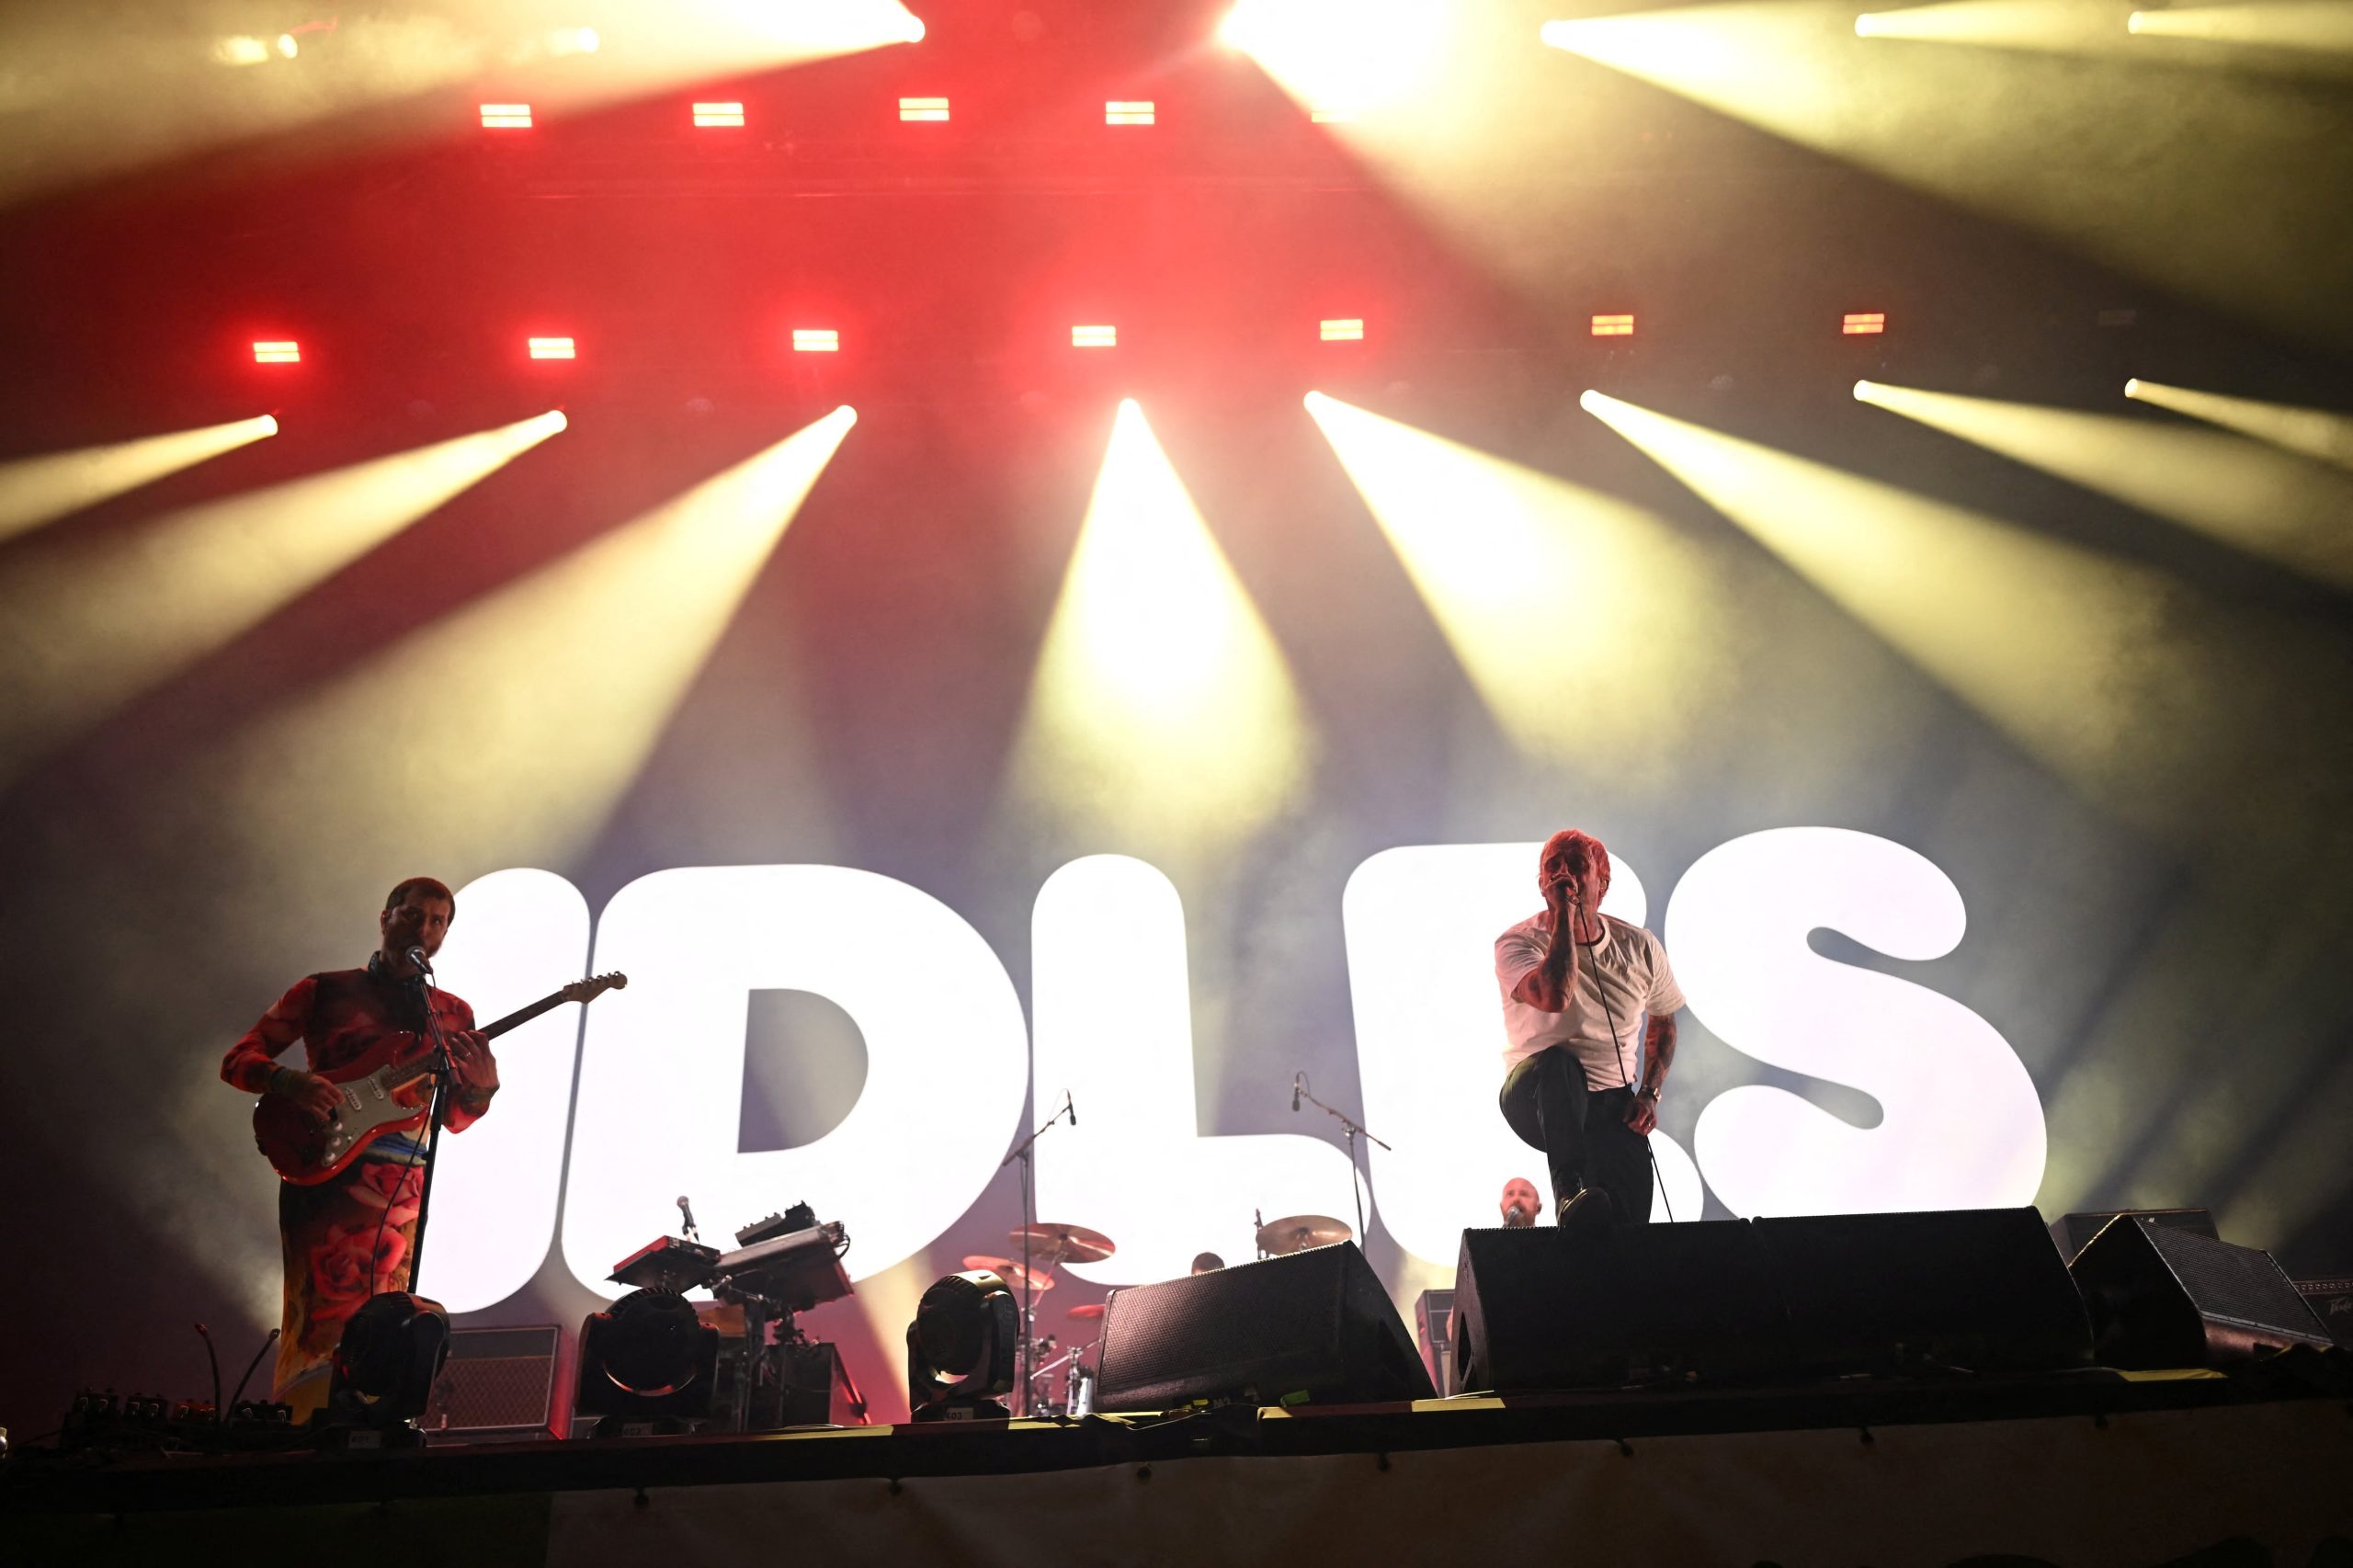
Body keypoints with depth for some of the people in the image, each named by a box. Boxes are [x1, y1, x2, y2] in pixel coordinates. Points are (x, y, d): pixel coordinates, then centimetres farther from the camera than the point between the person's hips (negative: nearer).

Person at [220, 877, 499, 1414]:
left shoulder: (452, 1015, 15)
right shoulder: (323, 991, 8)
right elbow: (238, 1059, 5)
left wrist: (480, 1090, -5)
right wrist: (287, 1080, -15)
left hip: (401, 1184, 3)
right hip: (322, 1171, -2)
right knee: (327, 1312, -9)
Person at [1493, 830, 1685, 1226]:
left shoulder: (1639, 947, 2)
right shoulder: (1517, 943, -10)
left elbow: (1663, 1022, 18)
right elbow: (1554, 997, -32)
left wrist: (1650, 1094, 4)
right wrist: (1563, 916, -23)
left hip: (1612, 1106, 3)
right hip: (1537, 1100, -3)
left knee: (1630, 1233, -15)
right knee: (1557, 1063, -40)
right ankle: (1570, 1191, -44)